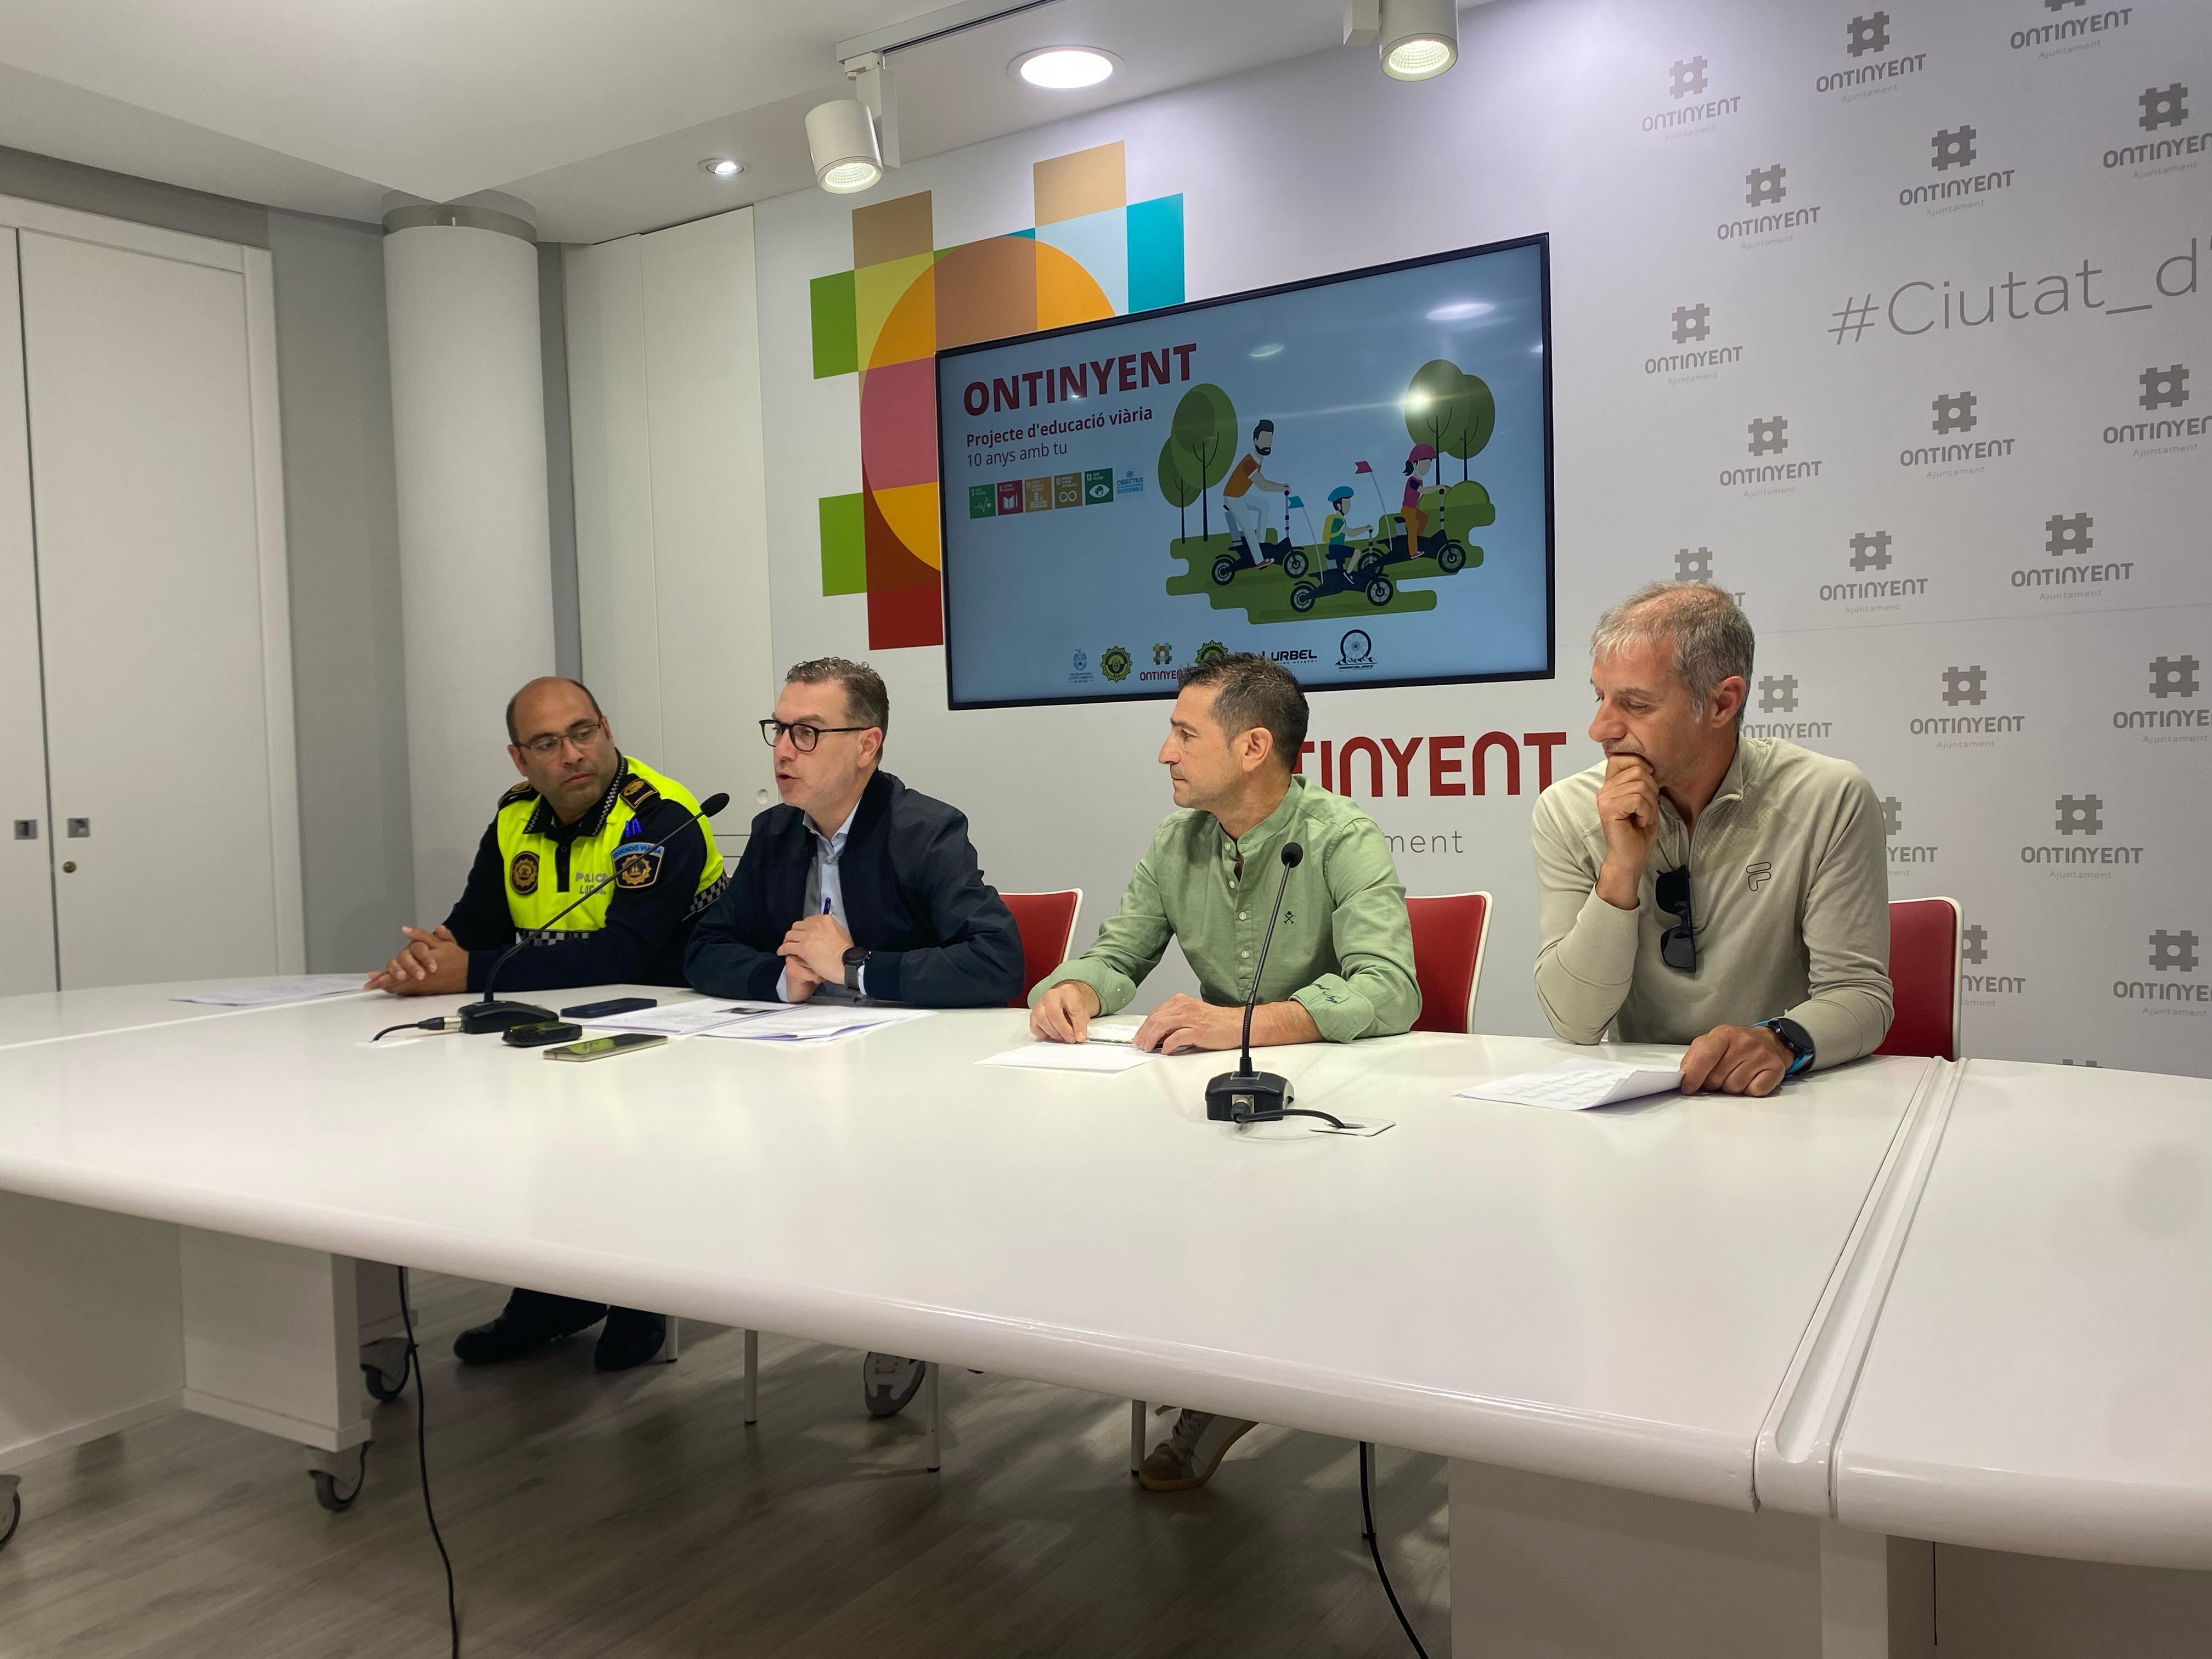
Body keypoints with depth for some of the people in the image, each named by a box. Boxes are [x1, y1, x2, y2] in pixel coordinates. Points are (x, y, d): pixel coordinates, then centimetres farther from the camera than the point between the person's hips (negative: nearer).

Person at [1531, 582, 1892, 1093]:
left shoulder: (1831, 800, -8)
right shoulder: (1566, 811, -5)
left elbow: (1859, 993, -9)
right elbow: (1574, 1021, -9)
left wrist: (1782, 1041, -29)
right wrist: (1620, 871, -21)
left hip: (1788, 1102, 0)